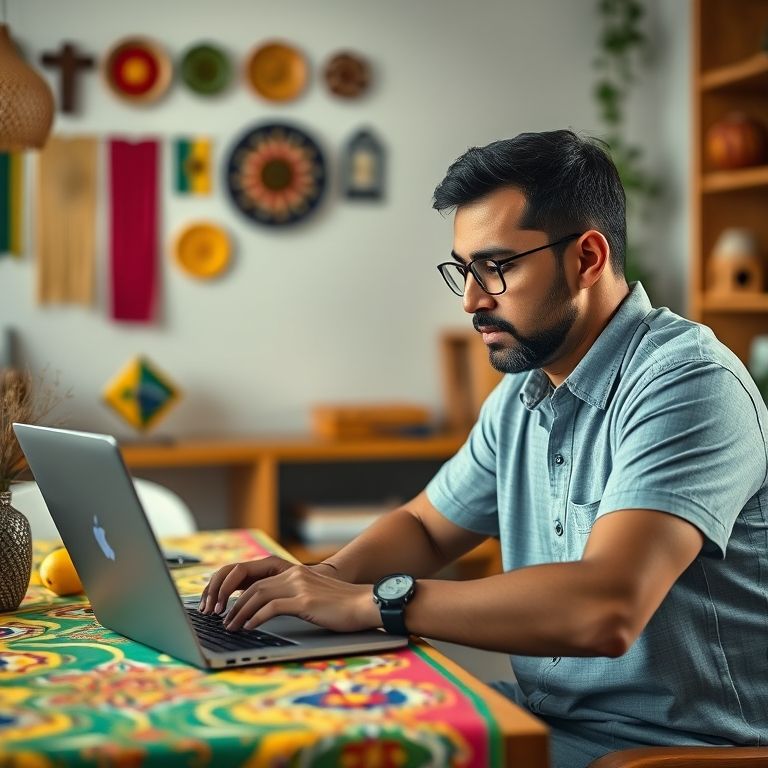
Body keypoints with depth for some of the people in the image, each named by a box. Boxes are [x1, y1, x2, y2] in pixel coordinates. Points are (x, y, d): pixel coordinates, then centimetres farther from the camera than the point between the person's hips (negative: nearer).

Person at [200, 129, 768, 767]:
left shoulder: (684, 384, -20)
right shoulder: (524, 391, 8)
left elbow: (606, 609, -32)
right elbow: (425, 527, 20)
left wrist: (374, 602, -27)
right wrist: (325, 578, -2)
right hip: (543, 715, 7)